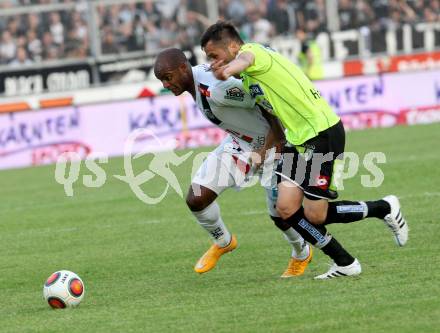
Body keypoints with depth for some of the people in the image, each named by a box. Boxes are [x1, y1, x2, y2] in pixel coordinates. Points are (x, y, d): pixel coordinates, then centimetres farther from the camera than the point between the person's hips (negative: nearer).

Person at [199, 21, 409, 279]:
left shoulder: (253, 51, -16)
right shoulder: (249, 77, 15)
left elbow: (245, 58, -43)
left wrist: (231, 68, -66)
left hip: (323, 134, -10)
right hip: (299, 139, 10)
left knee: (314, 216, -6)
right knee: (286, 209, -3)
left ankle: (385, 208, 15)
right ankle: (345, 264, 7)